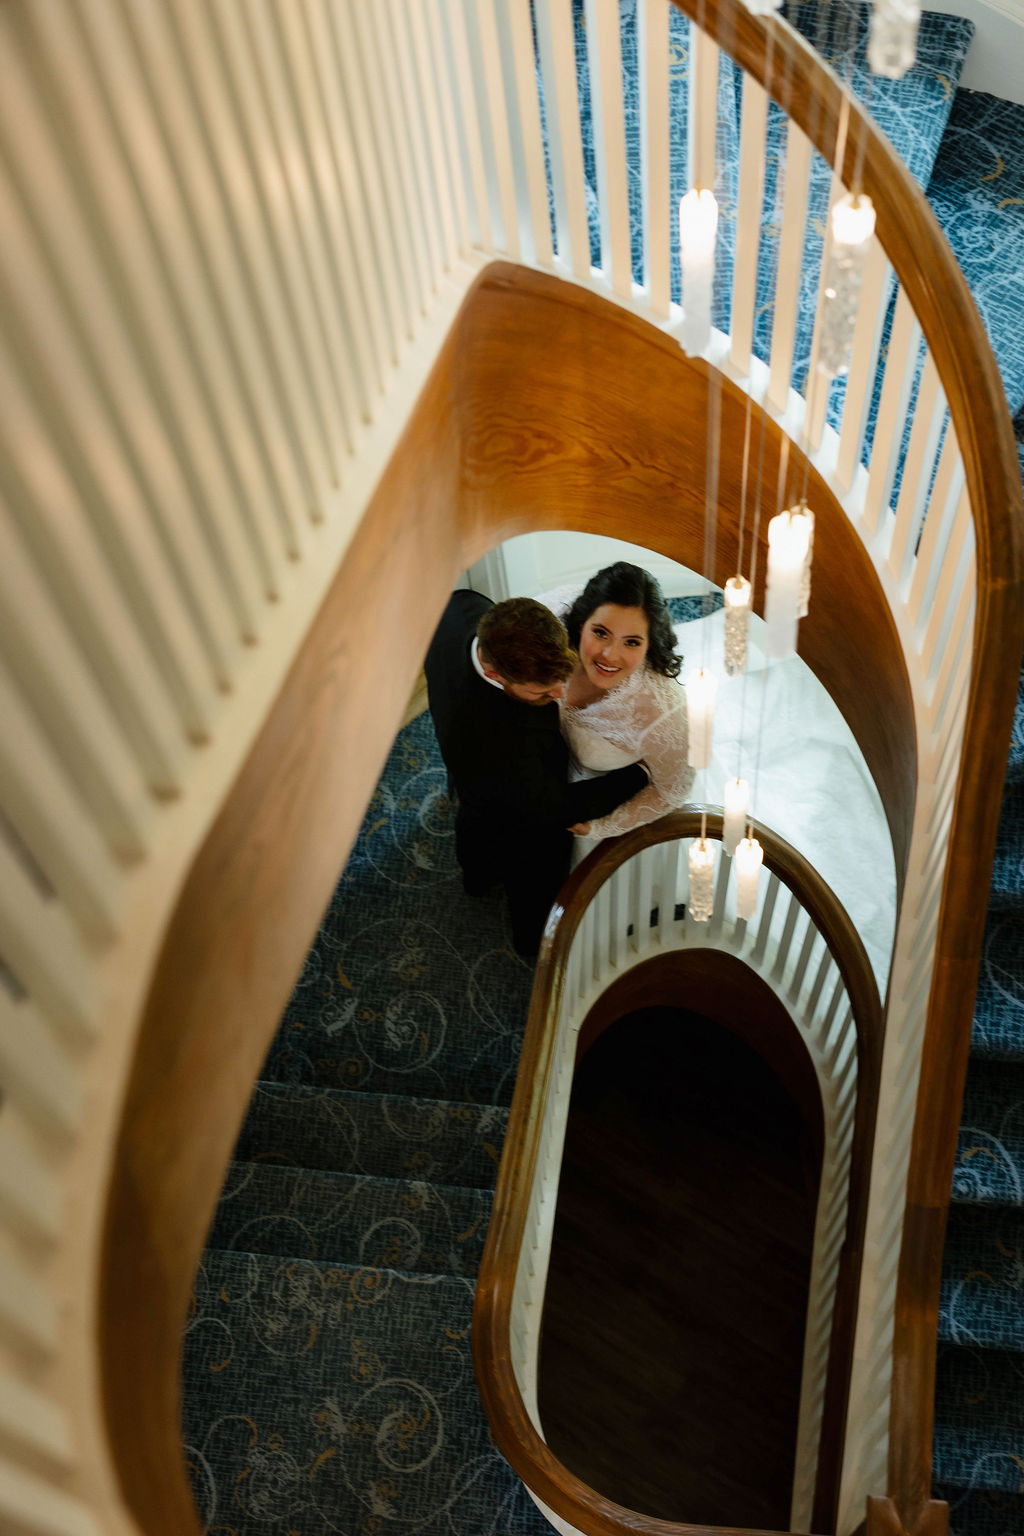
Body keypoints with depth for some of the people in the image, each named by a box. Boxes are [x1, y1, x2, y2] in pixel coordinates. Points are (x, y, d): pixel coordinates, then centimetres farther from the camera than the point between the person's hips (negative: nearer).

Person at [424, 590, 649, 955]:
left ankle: (476, 877, 75)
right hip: (521, 839, -7)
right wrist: (642, 773, -24)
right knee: (535, 896, 31)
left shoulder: (459, 608, -33)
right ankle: (533, 940, 63)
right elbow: (555, 808, -33)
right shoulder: (508, 744, -51)